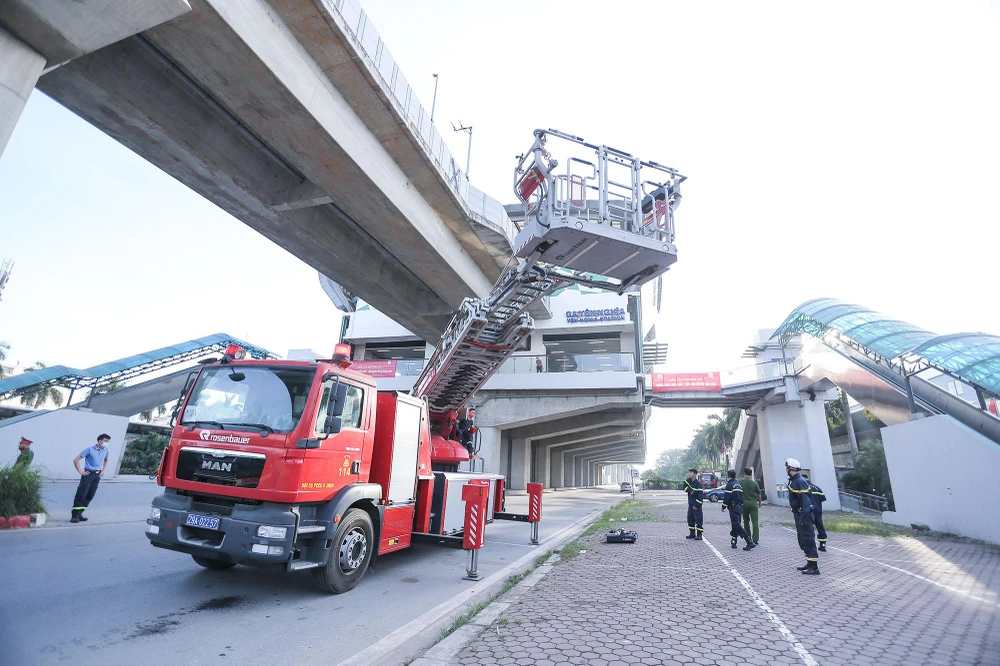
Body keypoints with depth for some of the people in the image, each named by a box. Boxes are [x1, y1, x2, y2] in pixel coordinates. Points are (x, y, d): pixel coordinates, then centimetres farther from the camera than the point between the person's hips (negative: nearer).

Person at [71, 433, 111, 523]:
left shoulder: (105, 450, 6)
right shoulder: (90, 449, -11)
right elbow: (76, 460, -9)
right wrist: (80, 471, -11)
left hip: (97, 475, 5)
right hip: (88, 474, -5)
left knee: (90, 496, 6)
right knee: (81, 495, -6)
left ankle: (79, 513, 16)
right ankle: (75, 516, -1)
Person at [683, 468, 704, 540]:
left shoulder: (698, 483, -15)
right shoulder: (688, 481, 6)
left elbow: (700, 495, -17)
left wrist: (697, 505, -18)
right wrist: (690, 490, -19)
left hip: (696, 504, -7)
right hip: (690, 504, 7)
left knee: (698, 519, -3)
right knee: (690, 518, 11)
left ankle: (699, 534, 3)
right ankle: (692, 533, 21)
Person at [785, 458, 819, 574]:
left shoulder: (800, 482, -20)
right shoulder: (794, 481, 11)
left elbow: (805, 500, -25)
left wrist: (803, 517, -26)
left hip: (803, 514, -11)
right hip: (798, 513, 11)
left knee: (808, 539, -6)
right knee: (802, 539, 19)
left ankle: (814, 568, -1)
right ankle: (810, 563, 30)